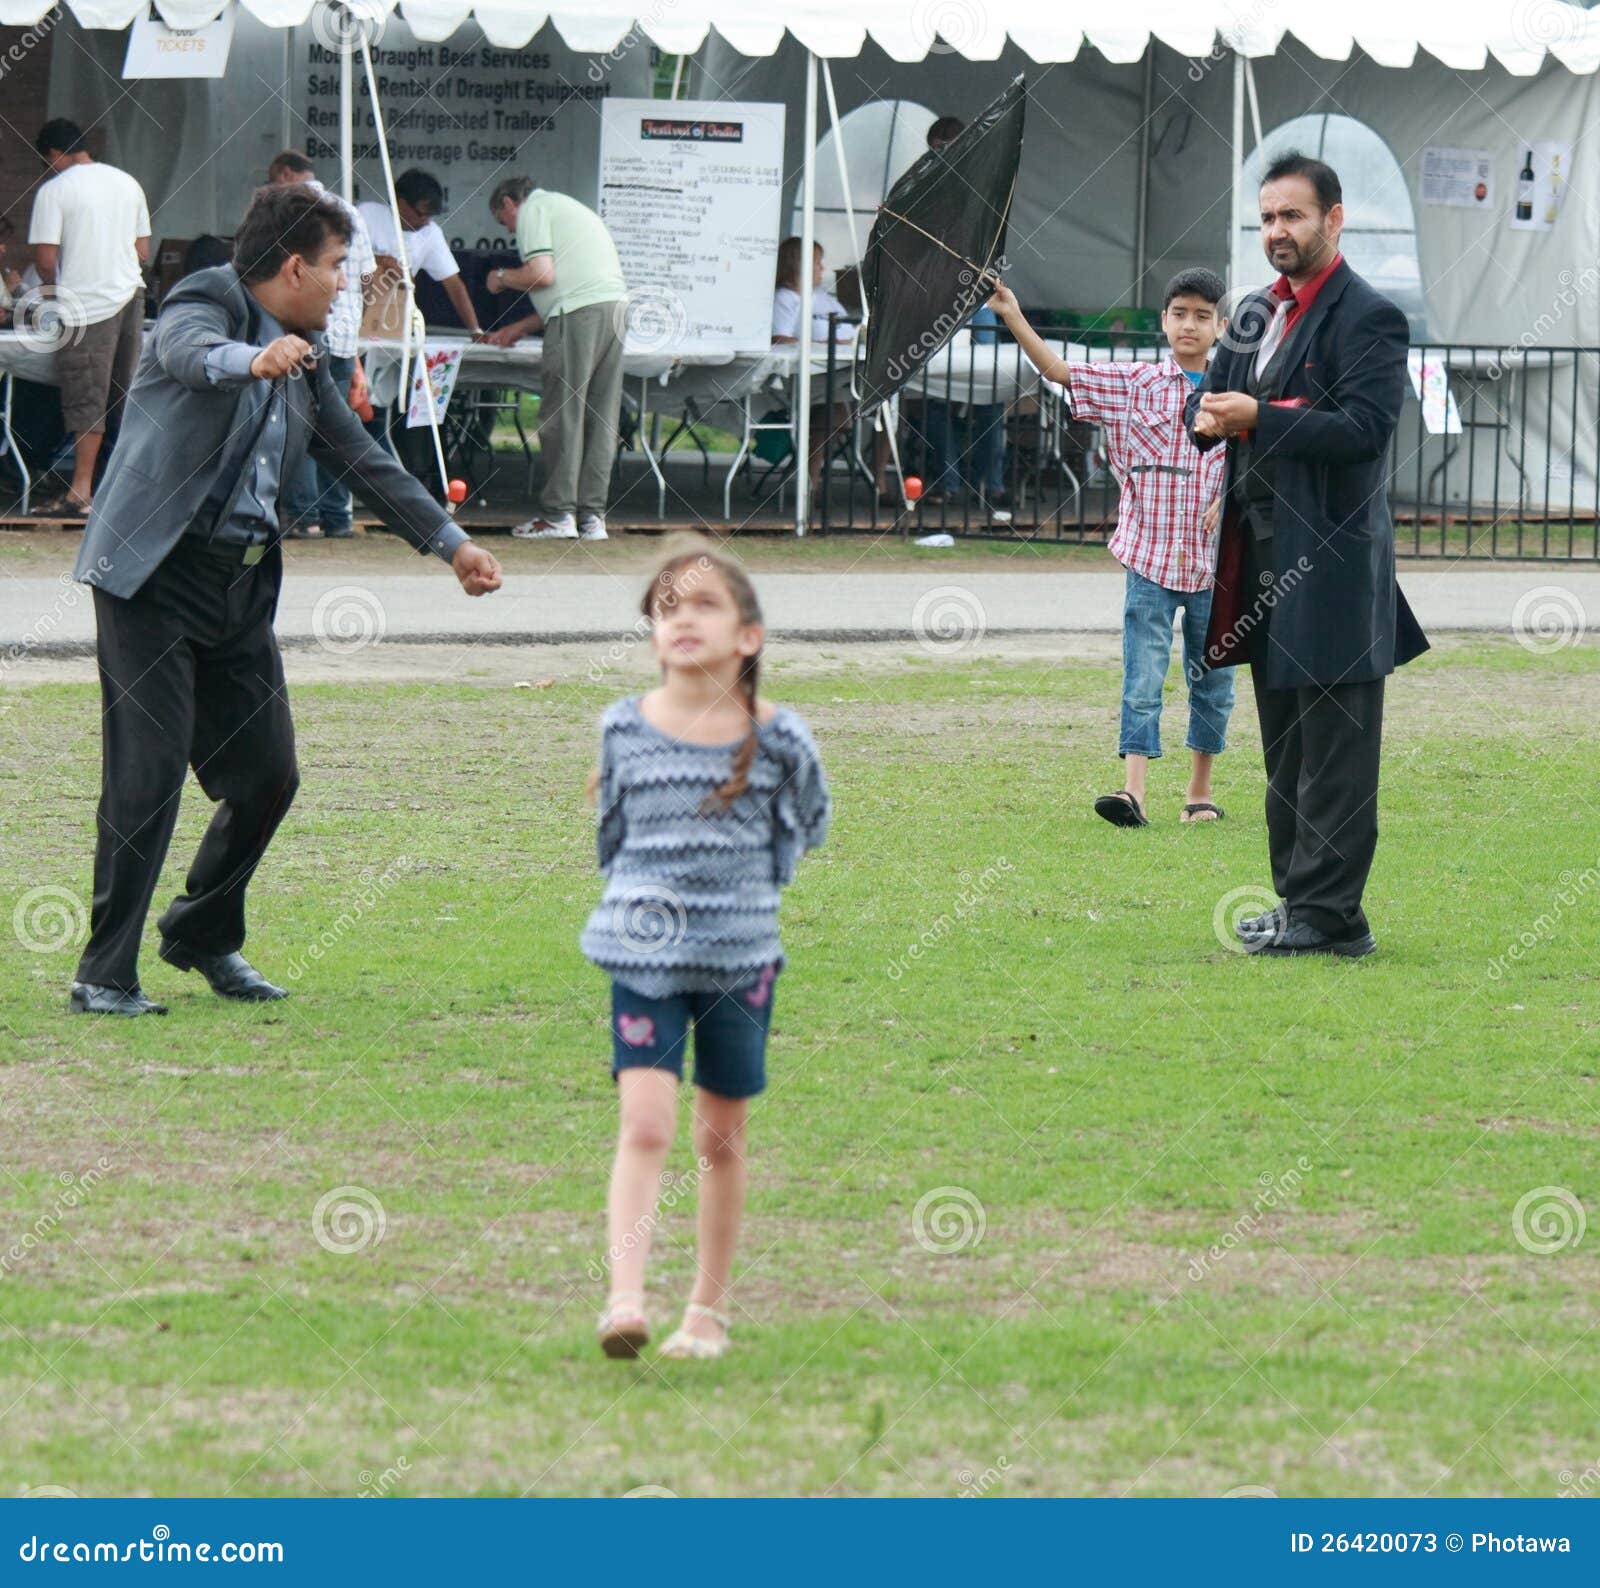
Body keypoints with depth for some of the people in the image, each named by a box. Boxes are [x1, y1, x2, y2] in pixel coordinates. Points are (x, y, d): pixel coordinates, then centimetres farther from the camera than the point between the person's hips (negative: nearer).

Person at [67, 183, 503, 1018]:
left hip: (240, 587, 8)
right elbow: (191, 351, -32)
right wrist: (254, 361, -53)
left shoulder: (303, 357, 16)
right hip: (155, 575, -8)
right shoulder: (208, 303, -7)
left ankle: (203, 936, 29)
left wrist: (450, 542, 25)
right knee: (149, 774, -12)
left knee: (267, 776, 8)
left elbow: (365, 459, 25)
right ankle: (105, 975, -7)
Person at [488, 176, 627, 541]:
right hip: (616, 303, 9)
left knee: (562, 415, -4)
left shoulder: (531, 210, 4)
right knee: (600, 418, 8)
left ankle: (558, 514, -5)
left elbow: (542, 274, -10)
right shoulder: (566, 207, 31)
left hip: (578, 312, -8)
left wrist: (501, 277, 9)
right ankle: (592, 515, 7)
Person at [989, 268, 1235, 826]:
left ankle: (1201, 791, 24)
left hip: (1215, 563, 1)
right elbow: (1058, 370, -5)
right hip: (1150, 556, -1)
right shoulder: (1135, 383, 1)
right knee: (1142, 679, -9)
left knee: (1212, 684, 10)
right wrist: (1012, 316, -15)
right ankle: (1134, 791, -16)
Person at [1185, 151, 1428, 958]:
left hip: (1332, 559, -9)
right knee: (1284, 744, 14)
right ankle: (1298, 899, 21)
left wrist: (1258, 419, -21)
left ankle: (1329, 914, -6)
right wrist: (1208, 415, -4)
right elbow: (1210, 397, 20)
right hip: (1263, 552, 9)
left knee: (1333, 747, -7)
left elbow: (1364, 428, -20)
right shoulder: (1258, 312, 16)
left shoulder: (1369, 318, -10)